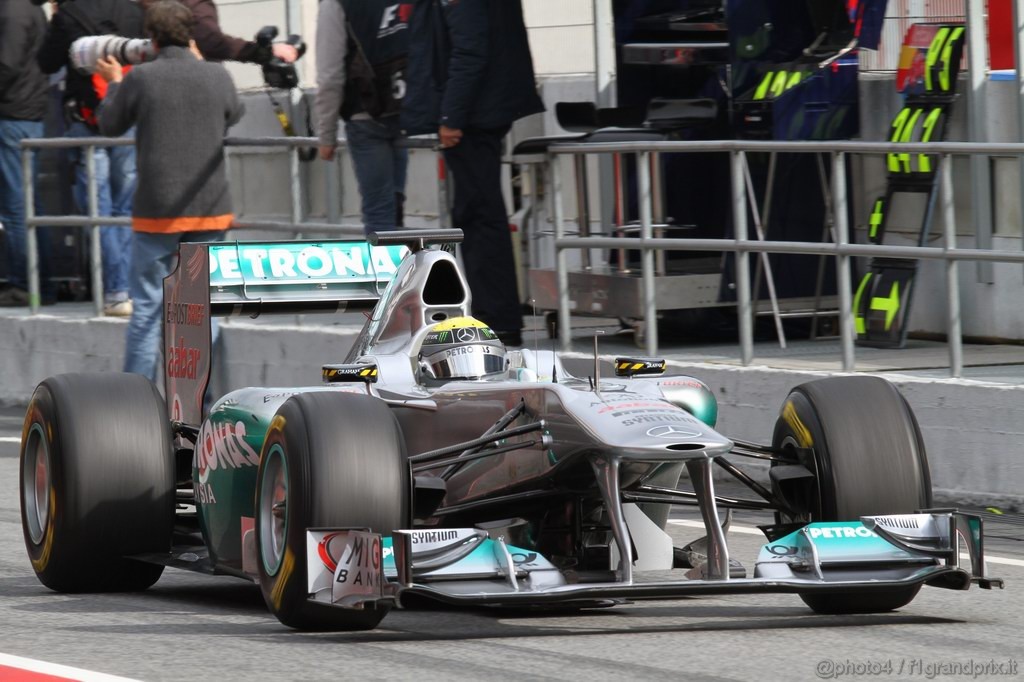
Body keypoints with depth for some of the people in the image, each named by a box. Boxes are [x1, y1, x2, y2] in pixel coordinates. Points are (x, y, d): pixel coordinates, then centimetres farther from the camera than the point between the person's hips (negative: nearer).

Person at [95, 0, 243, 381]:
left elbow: (110, 125, 5)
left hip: (157, 210, -2)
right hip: (210, 208, 2)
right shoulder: (217, 77, -3)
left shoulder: (140, 78, -9)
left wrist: (115, 83, 22)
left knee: (148, 307, 5)